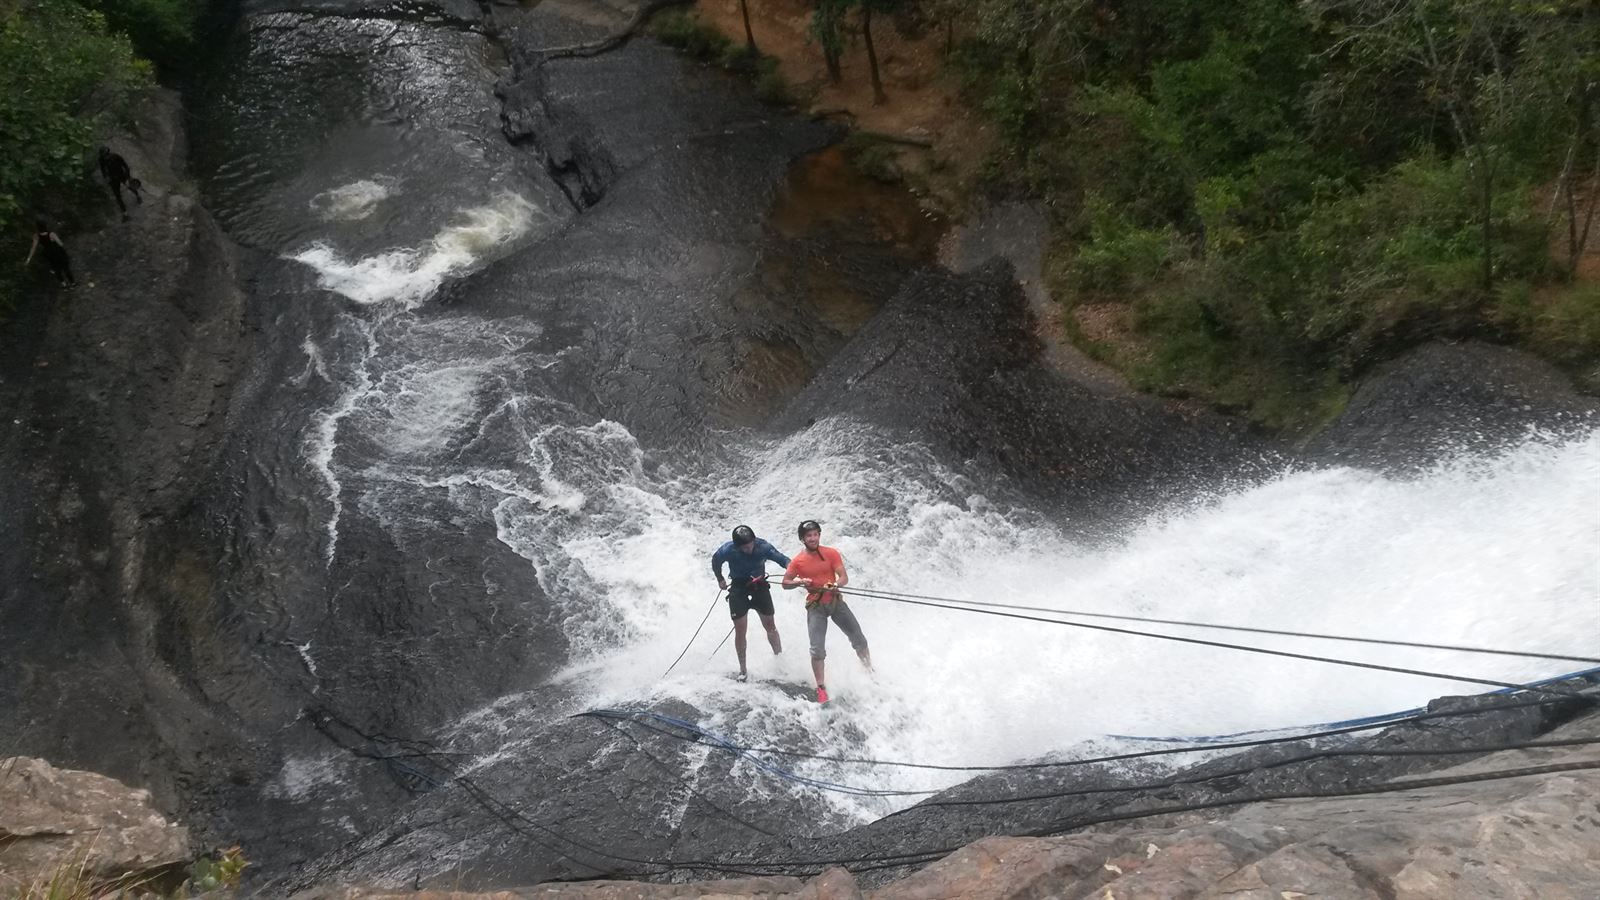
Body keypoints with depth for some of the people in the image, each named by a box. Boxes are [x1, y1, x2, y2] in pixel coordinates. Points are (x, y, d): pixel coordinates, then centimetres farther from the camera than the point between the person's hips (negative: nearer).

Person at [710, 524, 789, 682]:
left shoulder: (762, 547, -22)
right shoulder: (728, 550, -22)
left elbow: (781, 558, -20)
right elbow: (716, 561, -1)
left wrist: (790, 566, -41)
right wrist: (720, 579, 11)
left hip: (759, 586, 1)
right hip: (738, 588, -1)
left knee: (770, 626, 5)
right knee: (740, 630, -1)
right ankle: (743, 669, 11)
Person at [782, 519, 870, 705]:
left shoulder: (831, 553, -4)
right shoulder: (798, 561, -5)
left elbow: (844, 577, -8)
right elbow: (785, 584, 1)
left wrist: (836, 585, -30)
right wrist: (799, 582, -20)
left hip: (835, 601, 2)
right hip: (815, 606, -2)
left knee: (859, 640, 9)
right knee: (817, 649, -11)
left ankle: (870, 672, 34)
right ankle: (821, 688, -1)